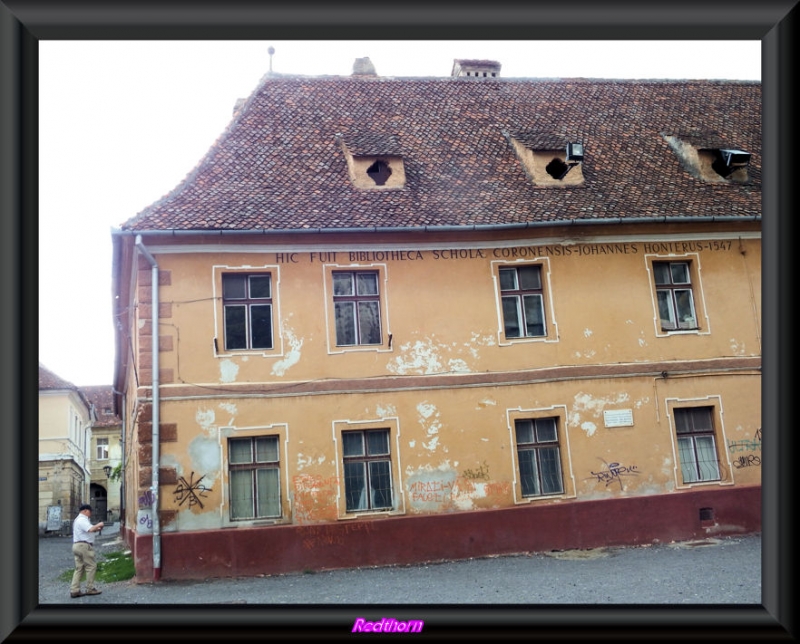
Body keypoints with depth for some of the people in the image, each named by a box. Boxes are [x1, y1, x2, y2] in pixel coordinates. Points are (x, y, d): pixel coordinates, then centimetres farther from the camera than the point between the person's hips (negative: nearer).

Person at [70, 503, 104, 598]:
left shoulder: (78, 520, 22)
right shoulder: (82, 520, -13)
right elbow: (91, 529, -26)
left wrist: (96, 529, 12)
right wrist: (98, 525, -11)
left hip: (77, 545, 11)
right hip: (84, 546, -11)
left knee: (79, 568, 9)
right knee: (91, 566, -3)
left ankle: (74, 590, 7)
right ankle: (90, 589, 1)